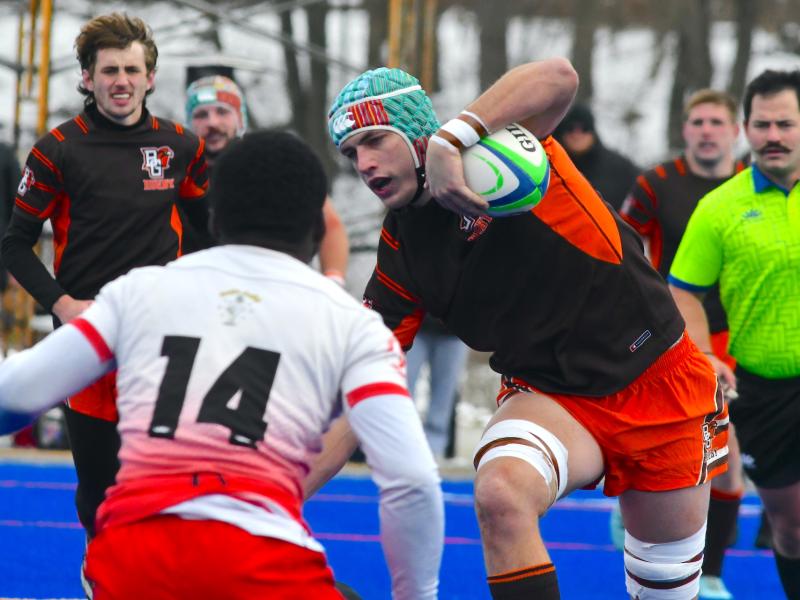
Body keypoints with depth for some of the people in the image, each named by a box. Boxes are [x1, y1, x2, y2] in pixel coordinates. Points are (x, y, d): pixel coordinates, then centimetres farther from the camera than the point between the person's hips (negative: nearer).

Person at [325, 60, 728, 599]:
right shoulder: (399, 251, -2)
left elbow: (558, 76, -36)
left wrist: (450, 141, -44)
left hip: (660, 378, -2)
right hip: (549, 395, 2)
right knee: (500, 494, -31)